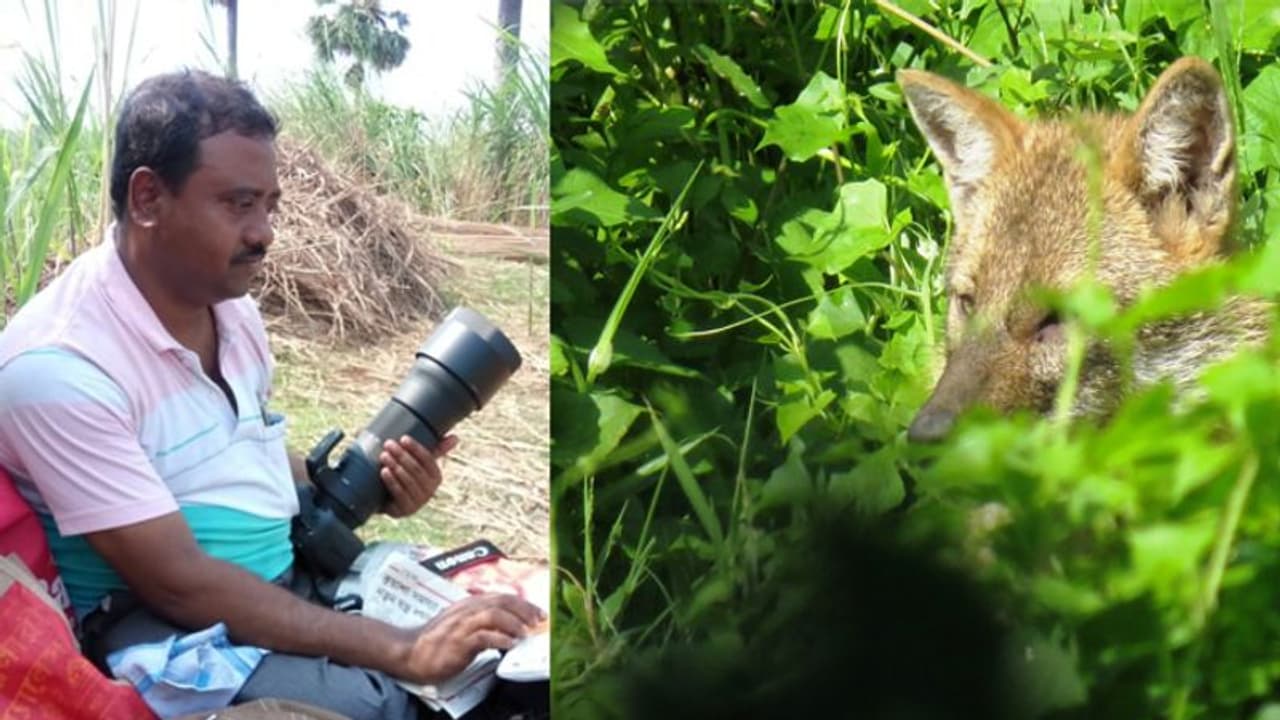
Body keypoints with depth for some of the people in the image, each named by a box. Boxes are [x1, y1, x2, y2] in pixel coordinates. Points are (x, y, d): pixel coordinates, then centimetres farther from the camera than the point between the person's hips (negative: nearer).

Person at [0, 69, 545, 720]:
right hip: (162, 621, -7)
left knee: (497, 641, -7)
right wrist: (403, 651, -26)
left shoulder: (231, 304, 5)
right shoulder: (57, 366, -21)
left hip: (296, 570, 8)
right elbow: (178, 582, -24)